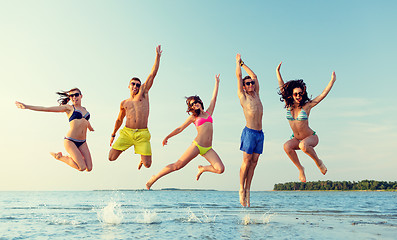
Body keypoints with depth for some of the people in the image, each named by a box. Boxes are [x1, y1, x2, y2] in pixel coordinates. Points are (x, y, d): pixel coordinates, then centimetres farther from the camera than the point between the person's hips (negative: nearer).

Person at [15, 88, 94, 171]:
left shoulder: (84, 109, 17)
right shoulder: (68, 107, 1)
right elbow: (46, 108, -2)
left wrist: (91, 128, 59)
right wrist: (27, 106, -7)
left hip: (82, 142, 6)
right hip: (70, 141, -6)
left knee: (89, 168, -6)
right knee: (82, 167, -16)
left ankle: (71, 158, 22)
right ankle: (59, 156, 7)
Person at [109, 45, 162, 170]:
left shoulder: (143, 93, 8)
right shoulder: (124, 103, 14)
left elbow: (152, 74, 4)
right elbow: (119, 120, 26)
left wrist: (158, 56, 1)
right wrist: (113, 134, 31)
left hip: (142, 134, -2)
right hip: (126, 132, 2)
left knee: (147, 164, -6)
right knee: (111, 158, -5)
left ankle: (142, 158, 33)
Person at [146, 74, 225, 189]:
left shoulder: (208, 113, 17)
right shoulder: (193, 117, 9)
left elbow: (214, 98, 22)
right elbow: (180, 129, 14)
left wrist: (217, 82, 26)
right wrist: (167, 137, 13)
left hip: (208, 149, 3)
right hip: (197, 145, -3)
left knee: (220, 169, -13)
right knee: (177, 165, -7)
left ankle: (202, 168, 16)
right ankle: (154, 178, 7)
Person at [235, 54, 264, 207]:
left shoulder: (256, 94, 16)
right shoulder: (242, 96, 3)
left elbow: (254, 75, 25)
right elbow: (239, 75, 5)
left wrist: (243, 63, 31)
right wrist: (238, 62, 19)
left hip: (260, 133, 5)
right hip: (249, 132, -5)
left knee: (253, 162, 4)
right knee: (246, 162, -5)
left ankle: (248, 190, 8)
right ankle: (241, 190, 5)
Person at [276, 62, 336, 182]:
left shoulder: (306, 106, -12)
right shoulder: (289, 105, -4)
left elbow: (323, 94, -12)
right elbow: (282, 88, -1)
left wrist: (332, 81, -15)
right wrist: (278, 72, -2)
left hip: (311, 137, -3)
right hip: (296, 139, 3)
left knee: (303, 145, -37)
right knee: (287, 146, -29)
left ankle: (318, 162, -10)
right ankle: (300, 168, -10)